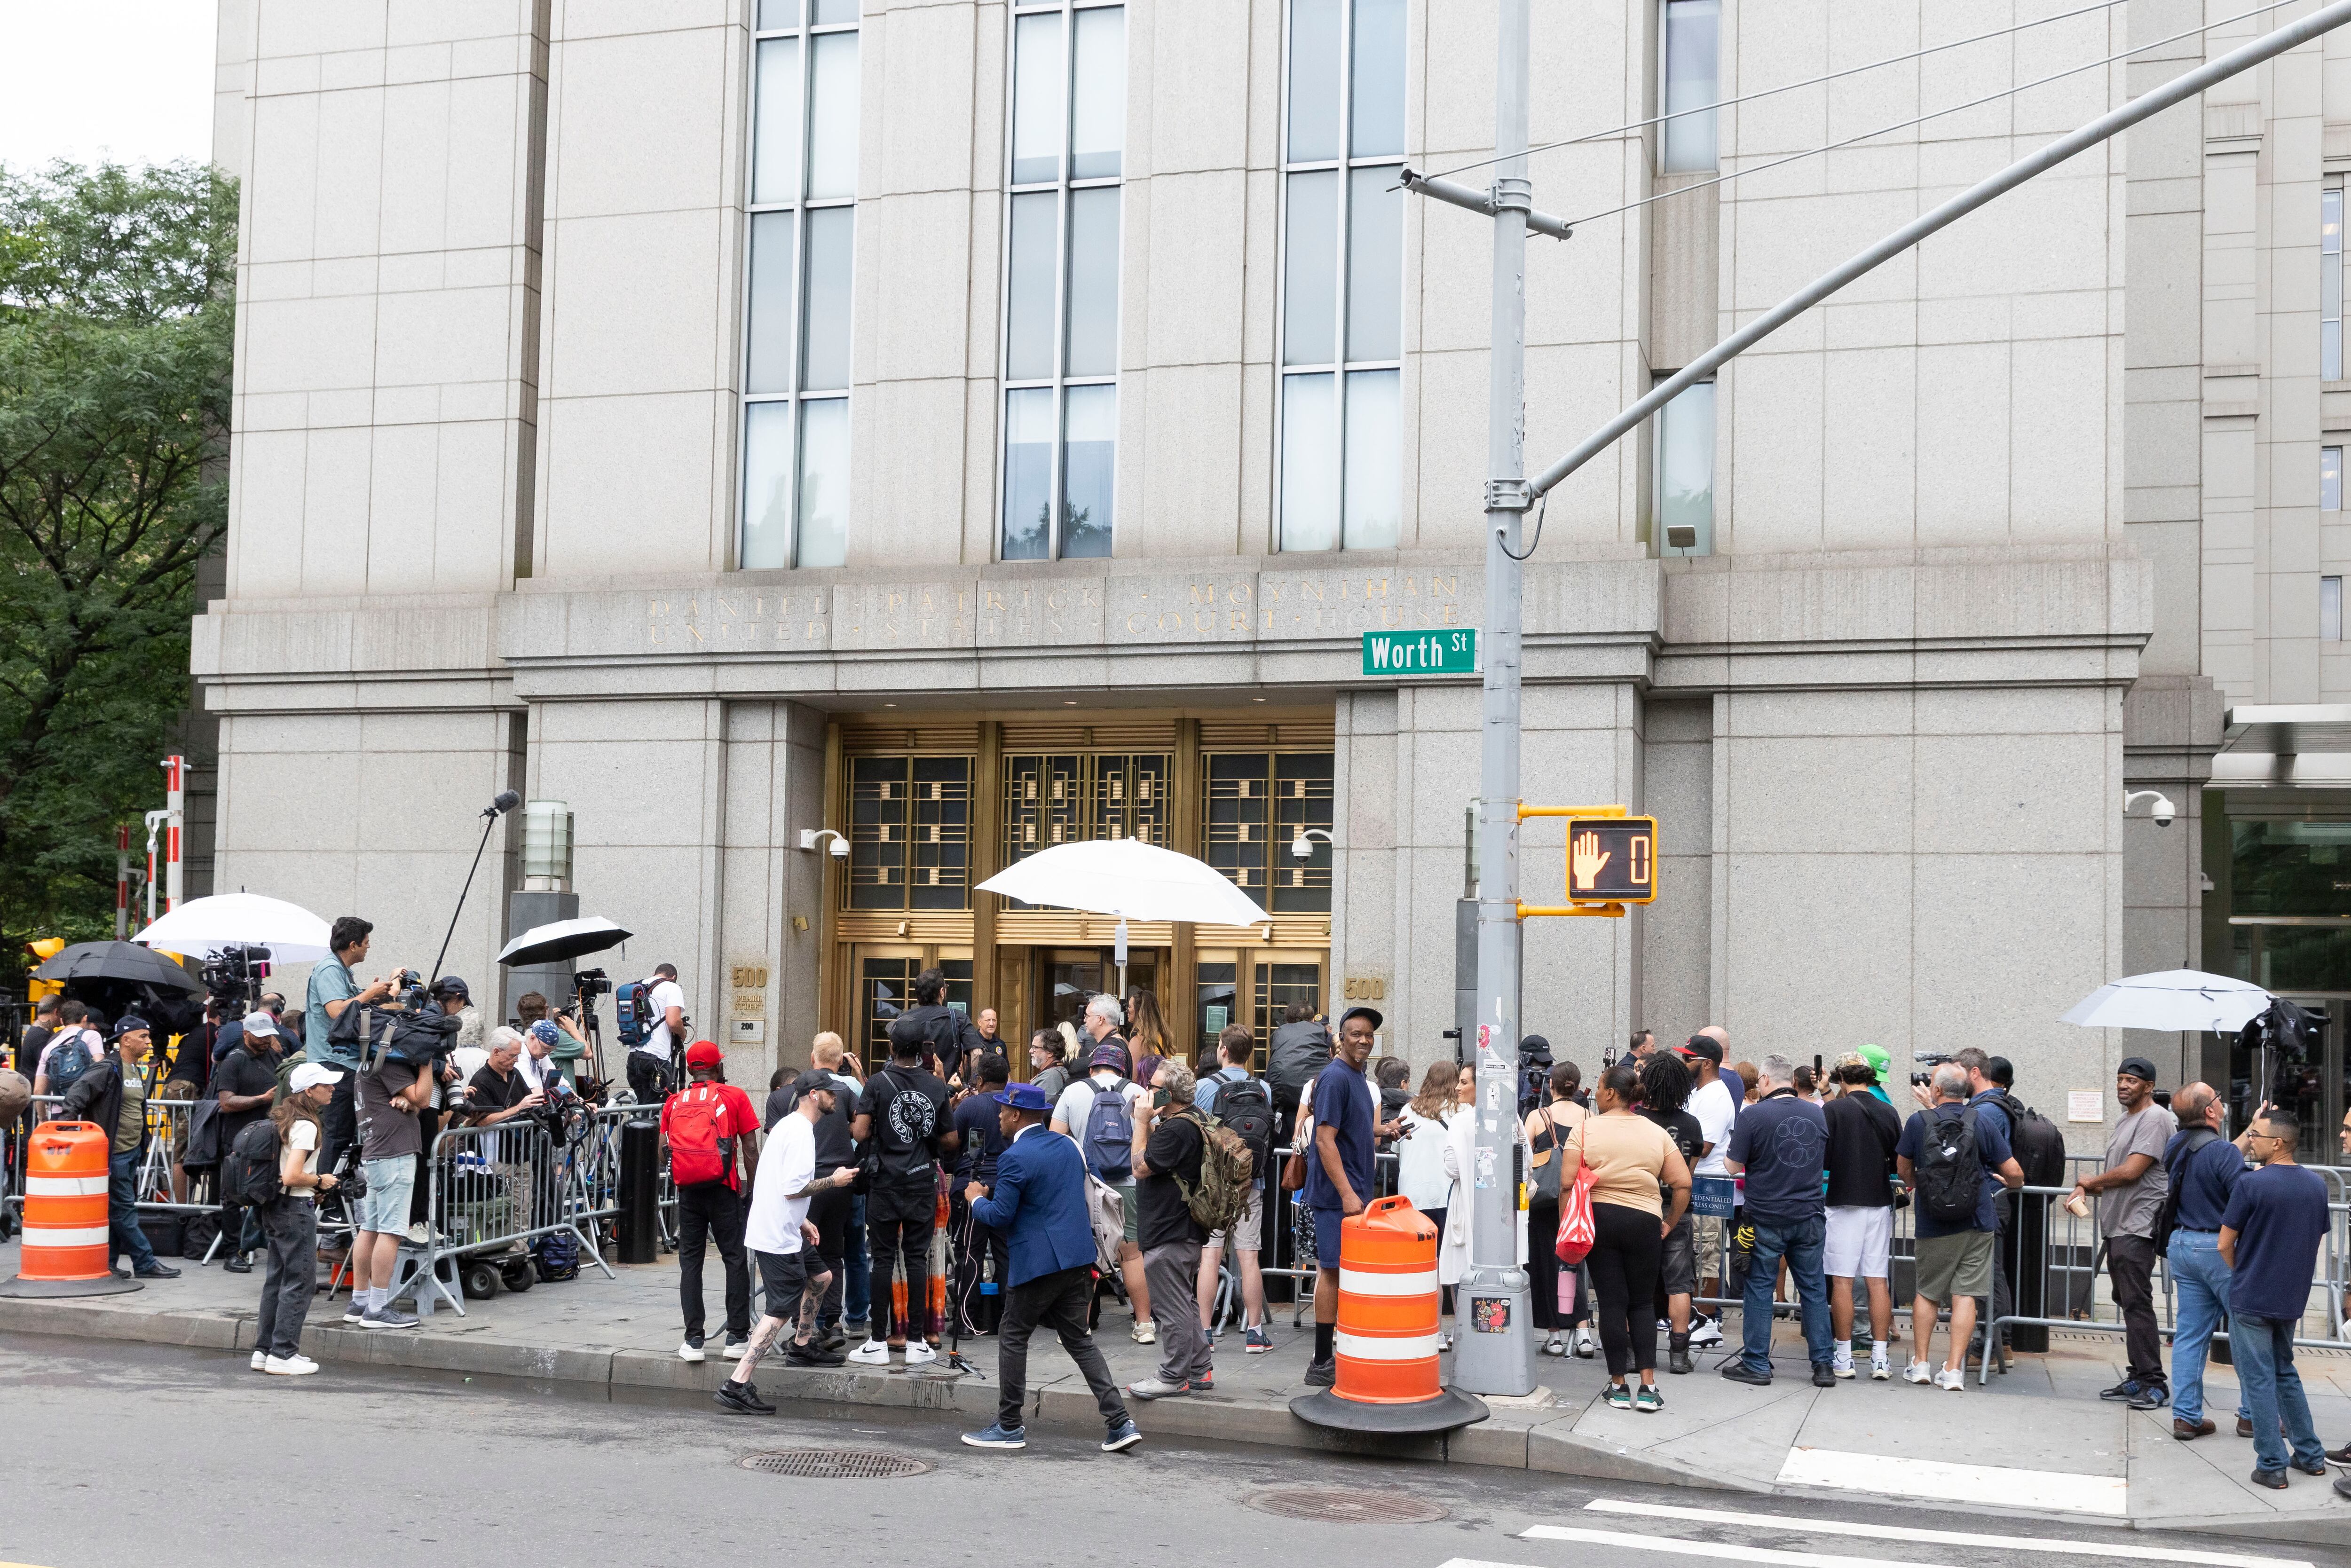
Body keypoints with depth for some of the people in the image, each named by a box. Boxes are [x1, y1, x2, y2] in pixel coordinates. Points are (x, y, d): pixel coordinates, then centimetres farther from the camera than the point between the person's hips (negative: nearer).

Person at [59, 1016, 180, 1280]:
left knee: (117, 1210, 12)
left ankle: (106, 1265, 18)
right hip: (113, 1153, -9)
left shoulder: (136, 1071, 16)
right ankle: (145, 1264, -2)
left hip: (131, 1152, 9)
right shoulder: (109, 1069, -13)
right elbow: (78, 1093, -21)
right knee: (124, 1211, -3)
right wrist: (68, 1121, -33)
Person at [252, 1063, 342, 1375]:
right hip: (296, 1209, -10)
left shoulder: (281, 1117, 11)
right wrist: (320, 1181, -9)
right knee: (300, 1281, -2)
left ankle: (264, 1350, 19)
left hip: (275, 1207, 10)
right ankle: (283, 1355, 0)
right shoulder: (305, 1126, -18)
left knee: (276, 1278, 14)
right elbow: (291, 1176, -26)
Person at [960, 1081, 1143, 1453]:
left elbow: (1000, 1216, -14)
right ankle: (1119, 1421, 3)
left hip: (1039, 1261, -8)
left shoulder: (1014, 1158, -13)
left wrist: (976, 1200, 7)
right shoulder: (1068, 1145, 12)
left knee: (1012, 1337, 7)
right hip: (1078, 1255, 8)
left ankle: (1010, 1426, 13)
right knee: (1078, 1339, 12)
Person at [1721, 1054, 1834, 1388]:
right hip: (1809, 1215, 4)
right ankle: (1824, 1365, 12)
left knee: (1760, 1288, 5)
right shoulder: (1817, 1113, 4)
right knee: (1814, 1288, 10)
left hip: (1766, 1218, -4)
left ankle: (1756, 1364, 9)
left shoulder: (1754, 1115, -12)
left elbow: (1734, 1165, -8)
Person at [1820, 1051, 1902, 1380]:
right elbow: (1900, 1162, 10)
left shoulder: (1832, 1110, -8)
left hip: (1844, 1202, -4)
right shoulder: (1889, 1113, 3)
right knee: (1878, 1280, 6)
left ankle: (1844, 1359, 3)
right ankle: (1880, 1357, 6)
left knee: (1842, 1280, 1)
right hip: (1880, 1203, 4)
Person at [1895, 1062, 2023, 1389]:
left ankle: (1920, 1363, 17)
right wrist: (2010, 1184, 20)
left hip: (1932, 1226, 0)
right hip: (1977, 1224, 0)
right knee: (1965, 1295, 2)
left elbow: (1903, 1169, 8)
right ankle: (1954, 1370, -1)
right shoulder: (1983, 1121, -5)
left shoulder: (1919, 1121, -5)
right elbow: (2015, 1173, -3)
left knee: (1926, 1292, 15)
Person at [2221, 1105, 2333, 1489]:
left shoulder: (2251, 1184, -17)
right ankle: (2310, 1454, 23)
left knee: (2259, 1379, 2)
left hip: (2251, 1299, -6)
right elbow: (2317, 1240, 12)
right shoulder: (2317, 1185, 2)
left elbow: (2225, 1245, -10)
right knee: (2285, 1373, 21)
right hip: (2292, 1298, 6)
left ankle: (2272, 1465, 2)